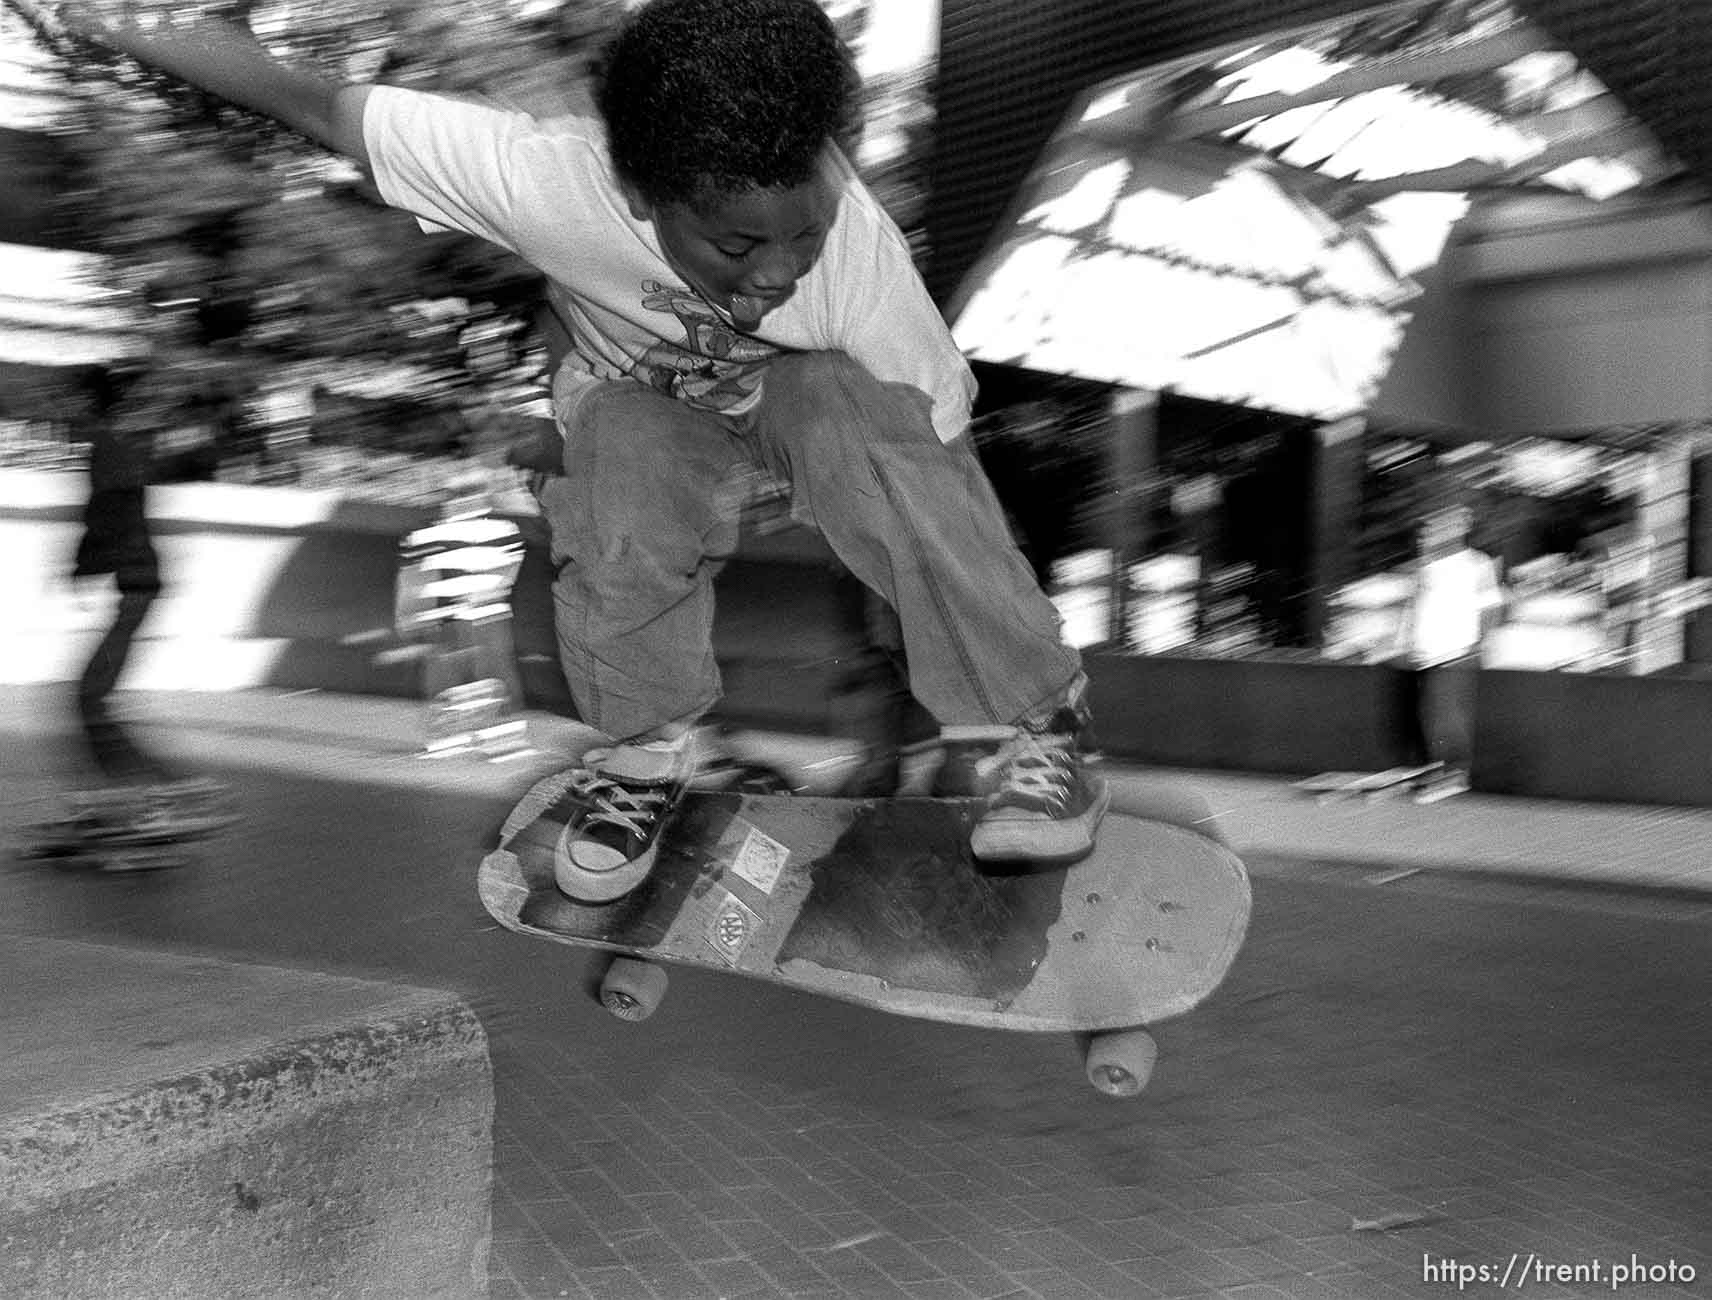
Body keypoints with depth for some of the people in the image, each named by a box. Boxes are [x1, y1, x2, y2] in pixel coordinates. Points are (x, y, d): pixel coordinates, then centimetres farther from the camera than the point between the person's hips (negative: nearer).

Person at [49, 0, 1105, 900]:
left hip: (805, 384, -1)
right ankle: (646, 750, -5)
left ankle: (1039, 729, -19)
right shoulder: (544, 178, -38)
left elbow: (940, 452, -27)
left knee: (862, 432, -35)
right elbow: (320, 106, -29)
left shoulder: (858, 244, -37)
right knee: (626, 483, -33)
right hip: (641, 397, 1)